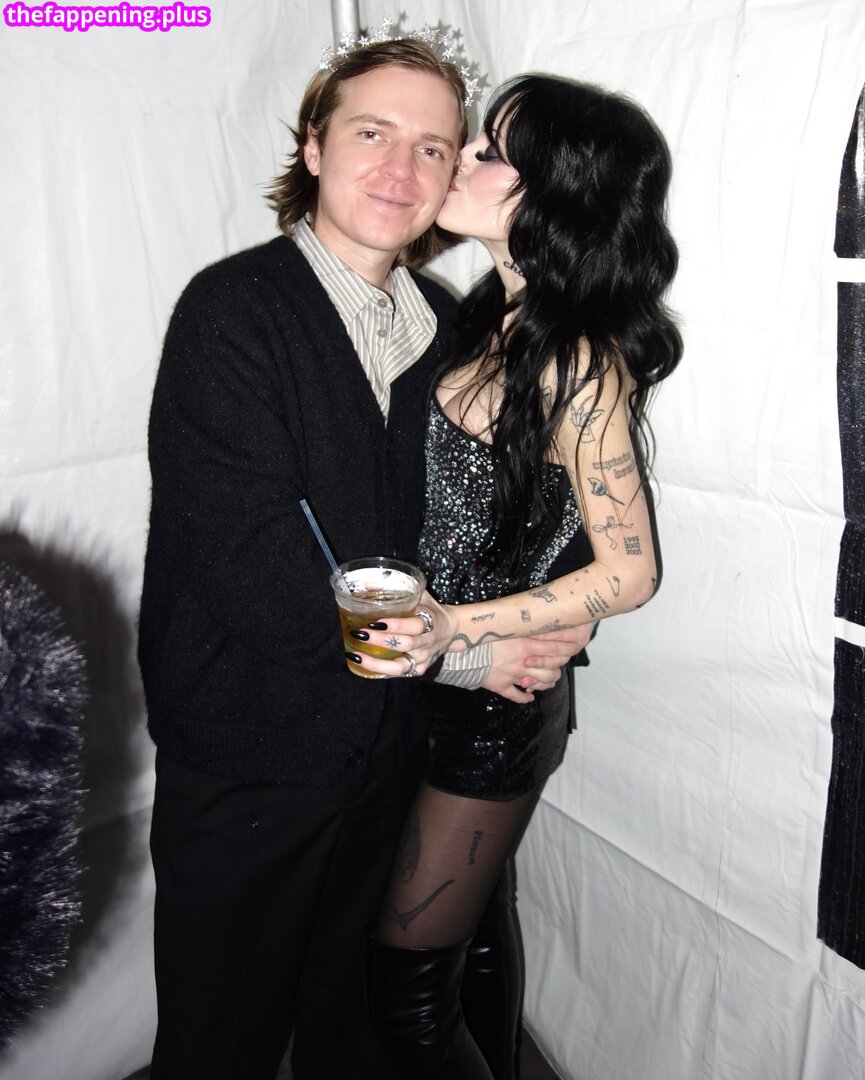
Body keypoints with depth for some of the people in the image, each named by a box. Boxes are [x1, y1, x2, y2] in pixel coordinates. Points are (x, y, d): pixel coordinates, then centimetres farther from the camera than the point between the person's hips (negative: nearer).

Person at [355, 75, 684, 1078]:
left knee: (406, 992, 5)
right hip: (442, 684, 8)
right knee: (479, 919, 26)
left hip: (497, 701, -8)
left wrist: (460, 628, -26)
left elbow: (629, 572, -18)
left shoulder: (580, 366, -22)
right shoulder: (495, 318, 3)